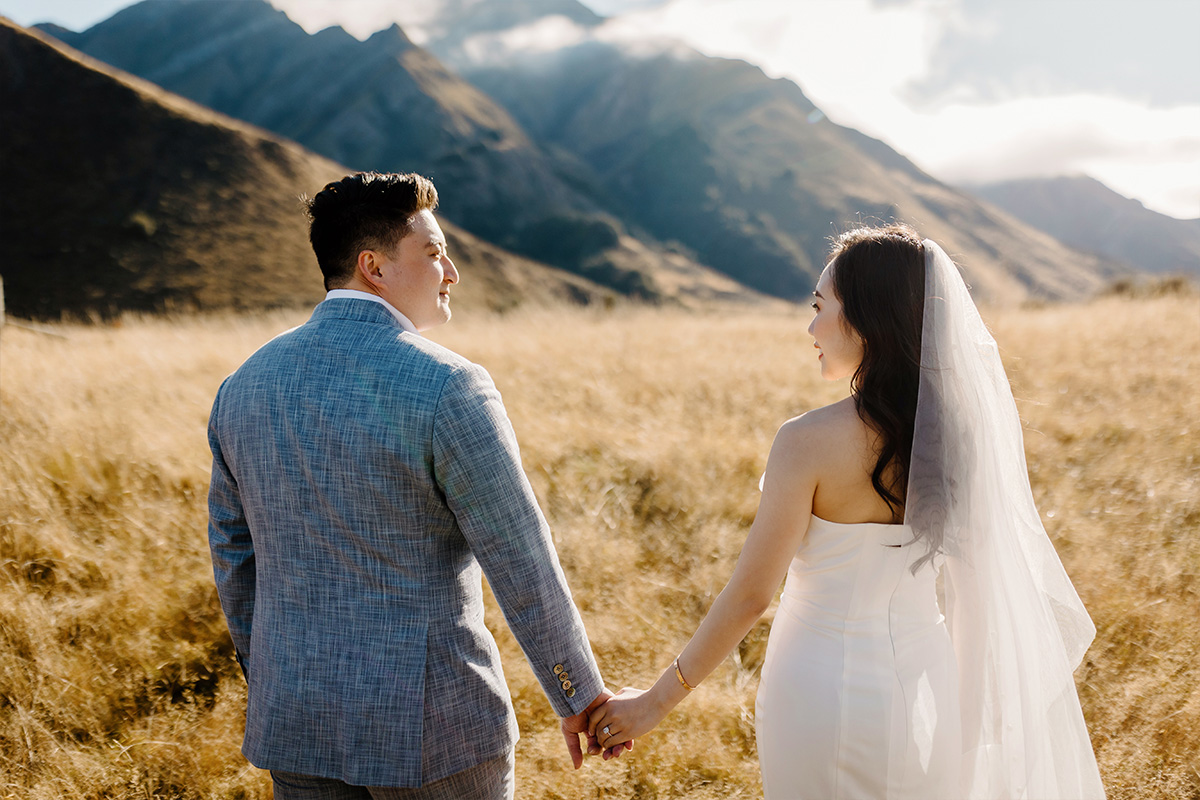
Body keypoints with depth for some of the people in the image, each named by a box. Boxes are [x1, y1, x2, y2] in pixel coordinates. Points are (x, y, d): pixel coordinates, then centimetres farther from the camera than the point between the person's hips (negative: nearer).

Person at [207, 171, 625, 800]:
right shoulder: (447, 389, -18)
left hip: (300, 723, 6)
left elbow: (234, 554, 11)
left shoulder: (246, 384, 2)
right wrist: (581, 695, -3)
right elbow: (521, 566, -15)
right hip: (431, 724, -5)